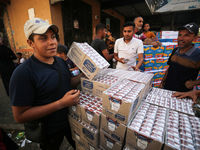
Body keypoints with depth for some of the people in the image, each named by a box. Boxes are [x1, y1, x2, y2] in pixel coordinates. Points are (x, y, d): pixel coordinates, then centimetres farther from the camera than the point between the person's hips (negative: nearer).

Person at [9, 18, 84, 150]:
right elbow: (20, 116, -22)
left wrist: (83, 75, -11)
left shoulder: (61, 61, -5)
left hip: (71, 120, 6)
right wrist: (61, 103, -31)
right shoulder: (23, 73, -25)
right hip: (50, 131, -5)